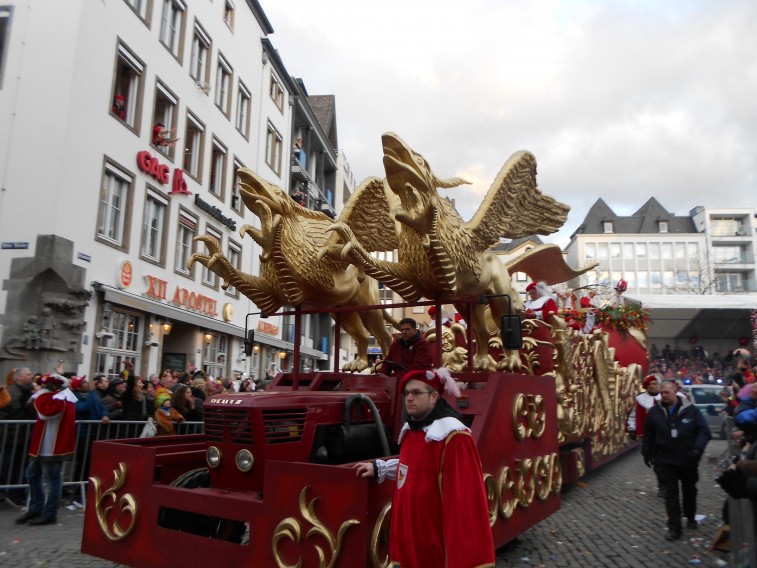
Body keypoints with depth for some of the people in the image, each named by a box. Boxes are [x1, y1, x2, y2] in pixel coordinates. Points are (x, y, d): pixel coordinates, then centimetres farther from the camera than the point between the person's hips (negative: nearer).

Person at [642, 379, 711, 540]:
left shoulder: (691, 410, -6)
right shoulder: (654, 412, -2)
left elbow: (704, 431, -6)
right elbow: (648, 435, 6)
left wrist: (698, 447, -20)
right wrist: (647, 453, 8)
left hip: (688, 460, 1)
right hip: (665, 461, -1)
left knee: (689, 490, 20)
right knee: (670, 494, -2)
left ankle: (691, 518, 43)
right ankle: (674, 528, 3)